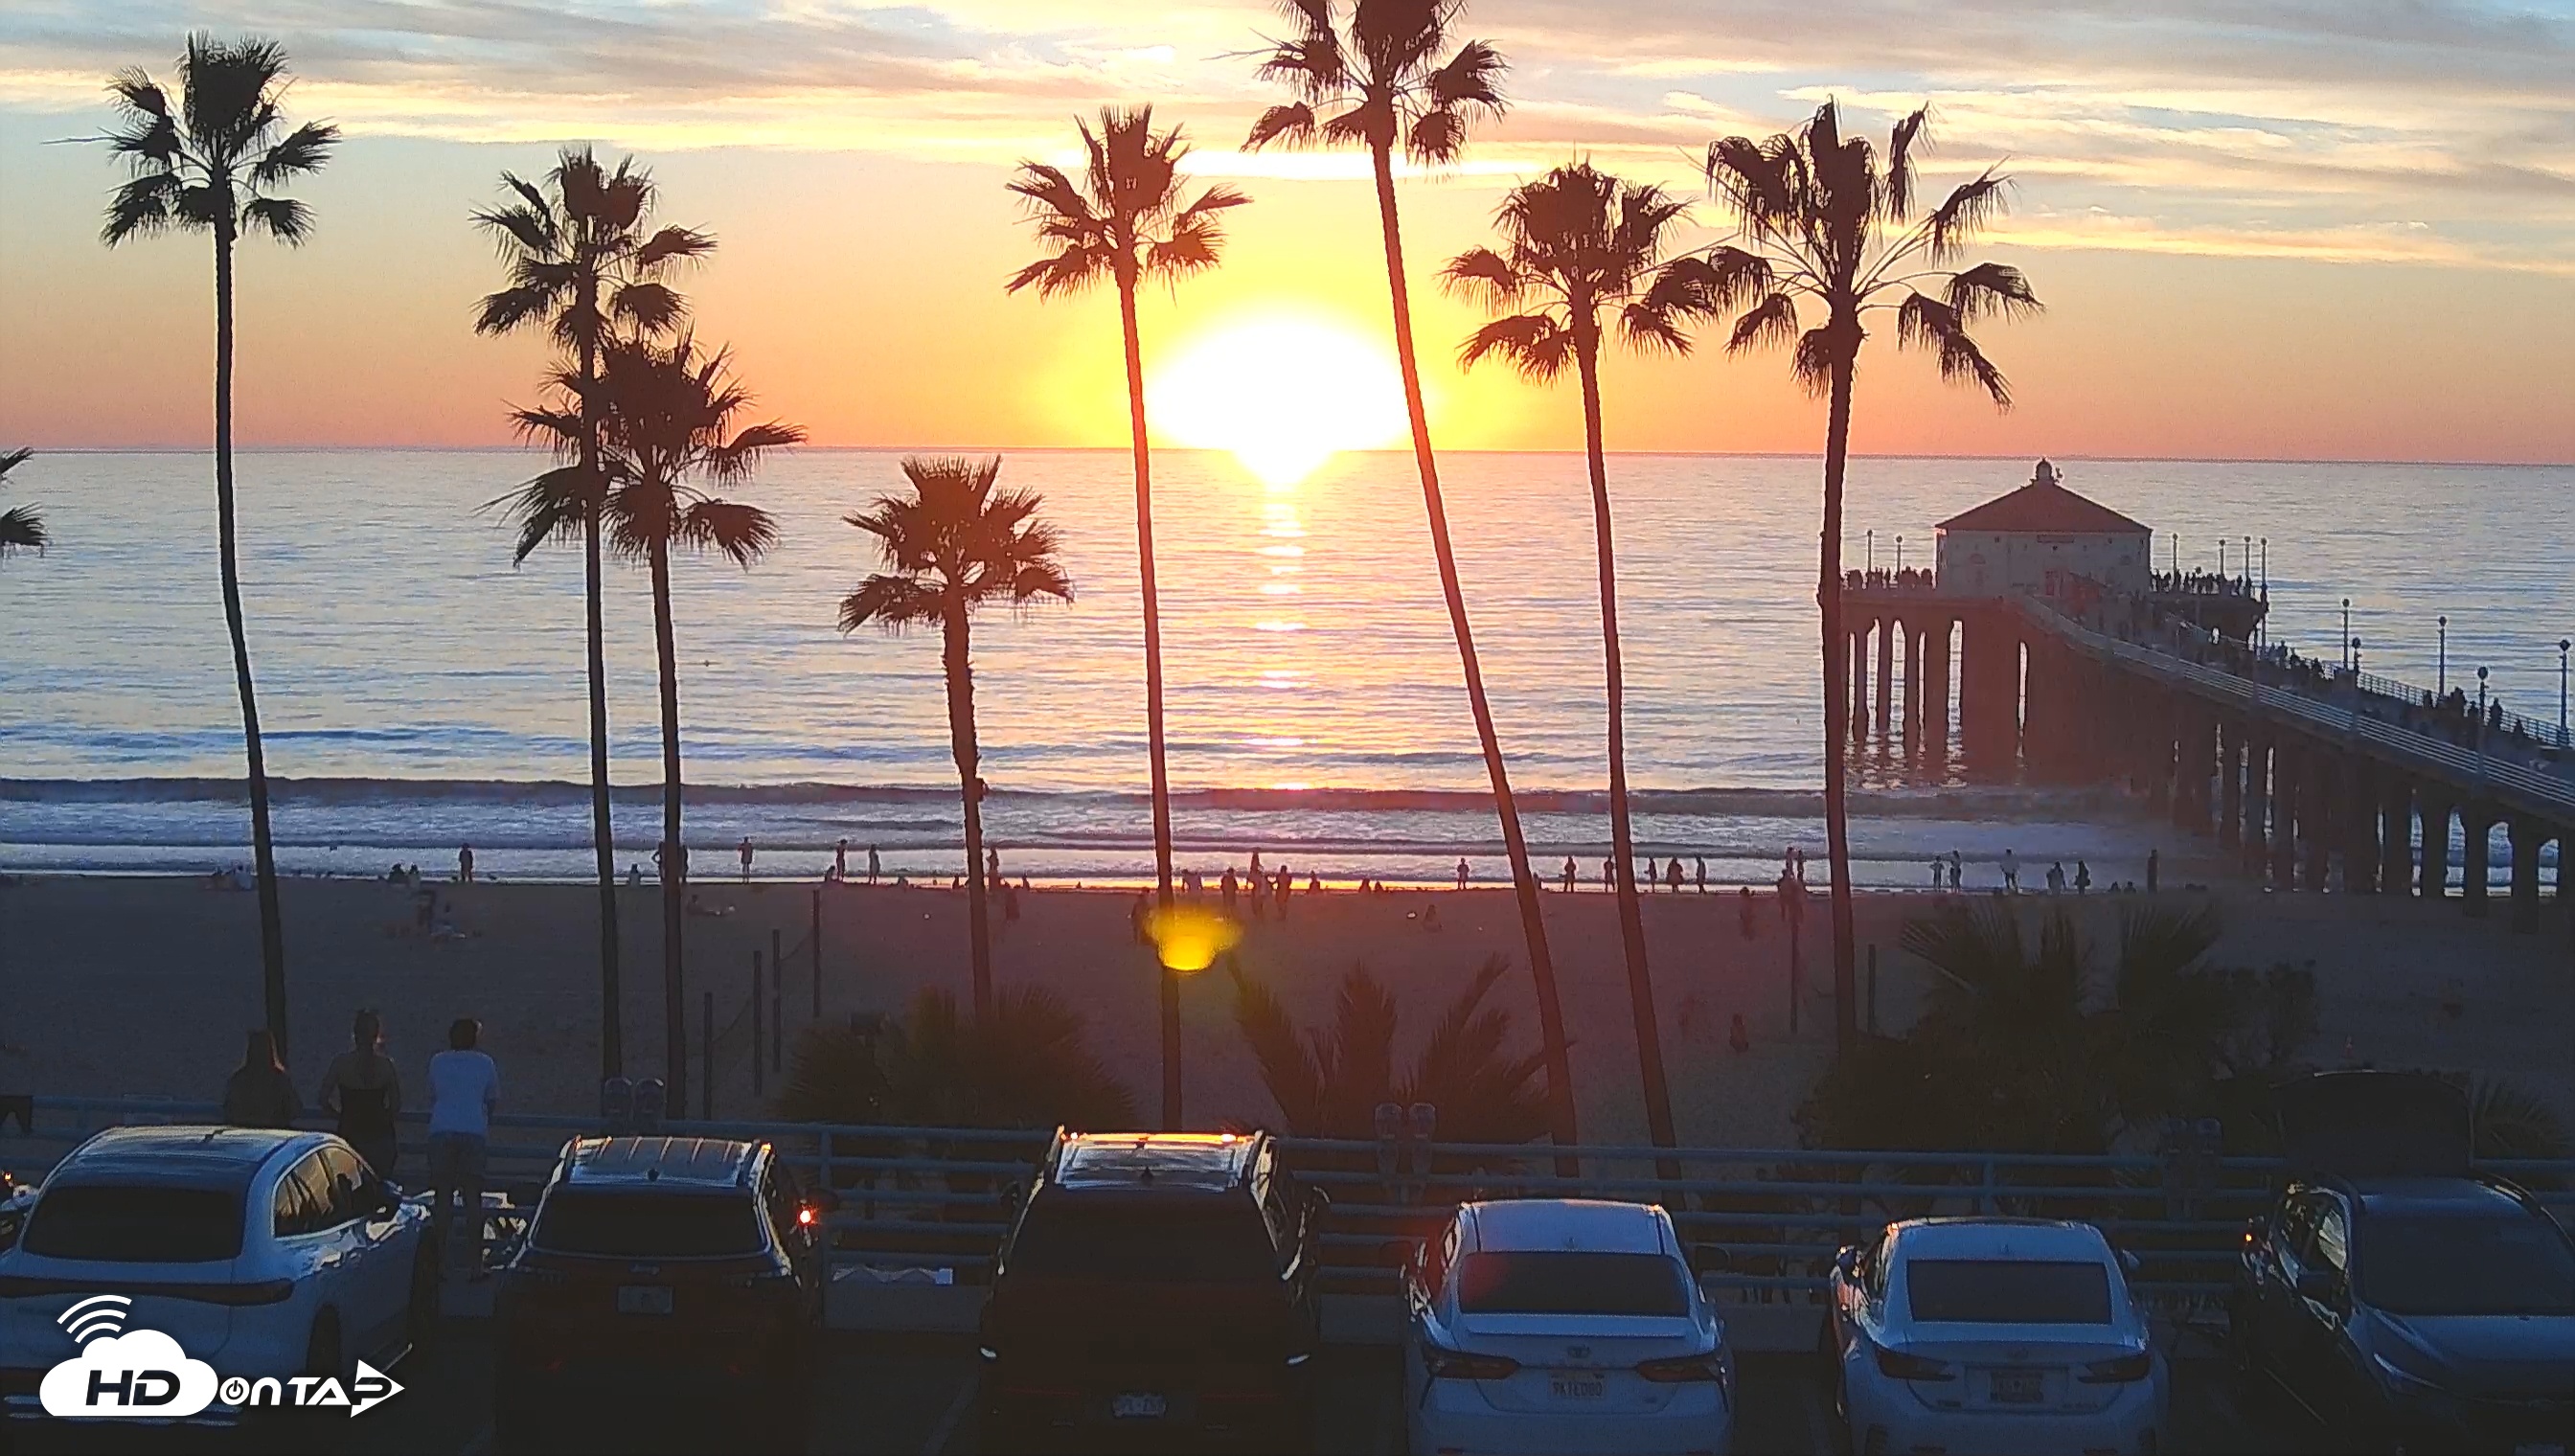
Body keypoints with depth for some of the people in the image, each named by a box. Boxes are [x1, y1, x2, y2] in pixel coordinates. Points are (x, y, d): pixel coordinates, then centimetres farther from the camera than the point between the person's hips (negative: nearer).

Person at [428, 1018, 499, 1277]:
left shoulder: (437, 1062, 9)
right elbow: (494, 1098, 14)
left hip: (441, 1132, 1)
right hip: (474, 1132, -1)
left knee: (442, 1197, 4)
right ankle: (475, 1263, 1)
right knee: (472, 1198, 2)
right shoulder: (484, 1062, 4)